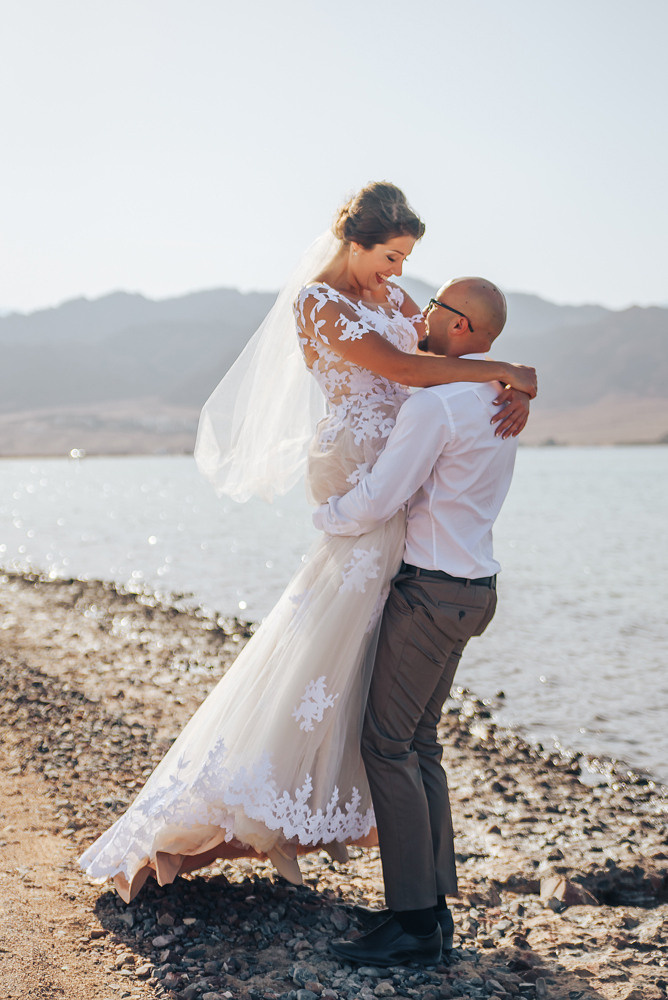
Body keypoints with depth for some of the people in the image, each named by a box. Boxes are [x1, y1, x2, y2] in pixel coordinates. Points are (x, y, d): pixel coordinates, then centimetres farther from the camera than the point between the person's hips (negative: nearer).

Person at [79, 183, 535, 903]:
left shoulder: (389, 296, 16)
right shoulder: (315, 301, -10)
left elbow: (454, 354, 14)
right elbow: (398, 367, -20)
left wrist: (516, 394, -5)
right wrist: (505, 371, -15)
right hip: (359, 472, -8)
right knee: (333, 639, -7)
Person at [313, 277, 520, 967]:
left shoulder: (436, 404, -19)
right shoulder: (501, 398, 12)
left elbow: (375, 503, -19)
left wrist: (326, 516, 1)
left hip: (432, 592, -10)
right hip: (471, 584, 10)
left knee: (388, 744, -5)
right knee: (419, 742, 14)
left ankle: (414, 924, -1)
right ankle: (433, 902, 18)